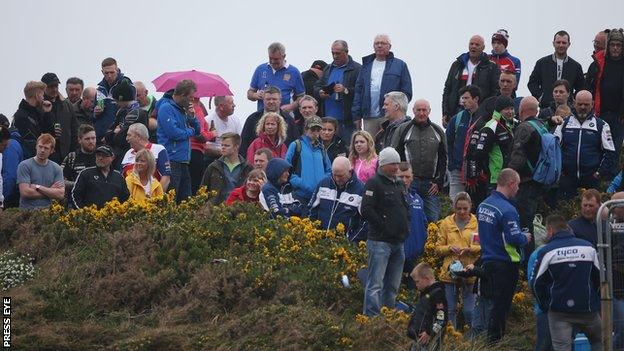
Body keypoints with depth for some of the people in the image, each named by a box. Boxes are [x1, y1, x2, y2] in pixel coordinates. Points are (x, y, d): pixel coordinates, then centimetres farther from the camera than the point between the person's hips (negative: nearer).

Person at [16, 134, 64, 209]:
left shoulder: (56, 168, 10)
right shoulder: (24, 165, 1)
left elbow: (61, 195, 0)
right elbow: (25, 192, -9)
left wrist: (38, 187, -7)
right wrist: (50, 190, 0)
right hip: (27, 211, -3)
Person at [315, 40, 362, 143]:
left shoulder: (357, 69, -1)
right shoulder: (328, 69, 20)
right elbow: (316, 87, 19)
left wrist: (346, 90, -23)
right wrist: (320, 92, -3)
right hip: (327, 119, 6)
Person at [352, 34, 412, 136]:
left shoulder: (400, 65, 7)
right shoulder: (367, 65, 17)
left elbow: (406, 93, 2)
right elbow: (358, 91, 14)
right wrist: (357, 116, 5)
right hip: (369, 118, 3)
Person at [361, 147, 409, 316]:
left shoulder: (399, 184, 19)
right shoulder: (374, 183, -7)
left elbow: (405, 209, 29)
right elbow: (366, 210, -17)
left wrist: (406, 228, 12)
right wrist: (383, 227, -14)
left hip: (398, 243, 8)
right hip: (380, 241, -8)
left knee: (393, 286, 12)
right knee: (376, 284, -12)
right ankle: (371, 318, -15)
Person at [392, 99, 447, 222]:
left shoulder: (438, 131, 13)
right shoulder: (403, 130, 5)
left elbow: (443, 159, 14)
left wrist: (439, 182, 4)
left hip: (430, 184, 2)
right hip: (409, 183, -2)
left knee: (433, 219, -1)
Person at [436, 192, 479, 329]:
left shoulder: (477, 223, 2)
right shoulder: (446, 223, 8)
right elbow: (438, 248, 8)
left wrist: (470, 249, -17)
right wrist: (450, 248, -11)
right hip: (450, 272, 2)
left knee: (469, 311, -4)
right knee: (451, 310, 5)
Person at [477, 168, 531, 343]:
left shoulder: (483, 205, 7)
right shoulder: (507, 210, -20)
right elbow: (514, 238, -25)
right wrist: (525, 237, -3)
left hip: (488, 261, 8)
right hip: (506, 263, -8)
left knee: (496, 302, 17)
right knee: (501, 305, -1)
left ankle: (491, 340, 21)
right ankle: (494, 342, 2)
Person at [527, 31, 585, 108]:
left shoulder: (576, 66, 12)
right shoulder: (541, 63, 11)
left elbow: (581, 88, 17)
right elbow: (532, 83, 13)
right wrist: (540, 97, 0)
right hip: (545, 106, 0)